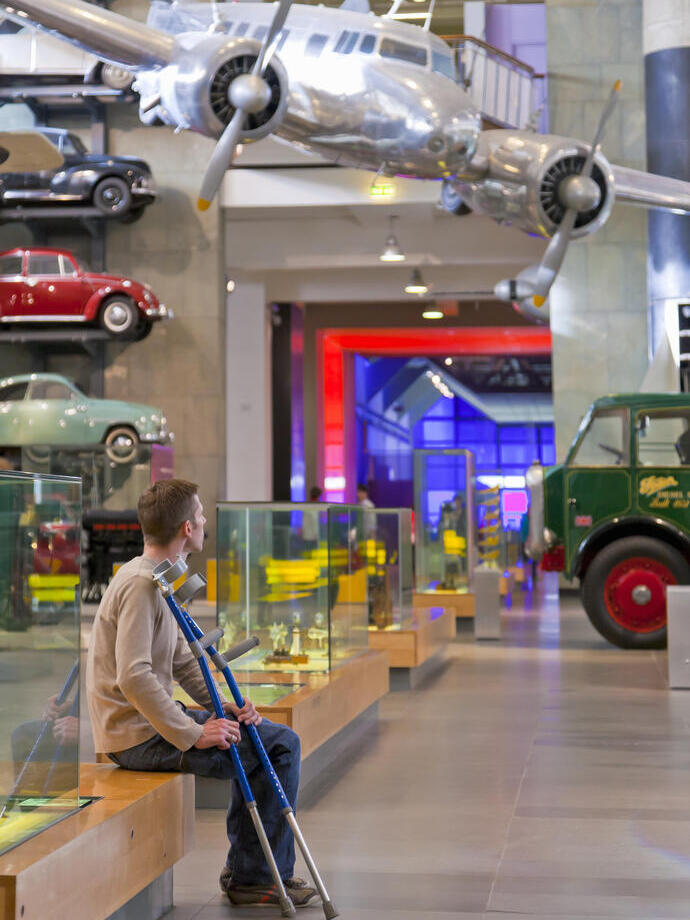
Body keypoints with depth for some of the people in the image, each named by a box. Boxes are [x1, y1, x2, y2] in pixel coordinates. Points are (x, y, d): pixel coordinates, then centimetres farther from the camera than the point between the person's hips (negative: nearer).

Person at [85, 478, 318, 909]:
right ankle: (253, 878, -1)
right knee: (281, 745, -12)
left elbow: (182, 660, 17)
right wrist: (192, 734, -25)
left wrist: (224, 707, 2)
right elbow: (134, 677, -28)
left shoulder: (159, 579, 13)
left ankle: (245, 866, 24)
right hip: (137, 736, -11)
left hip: (156, 718, 11)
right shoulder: (141, 584, -20)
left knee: (273, 737, 20)